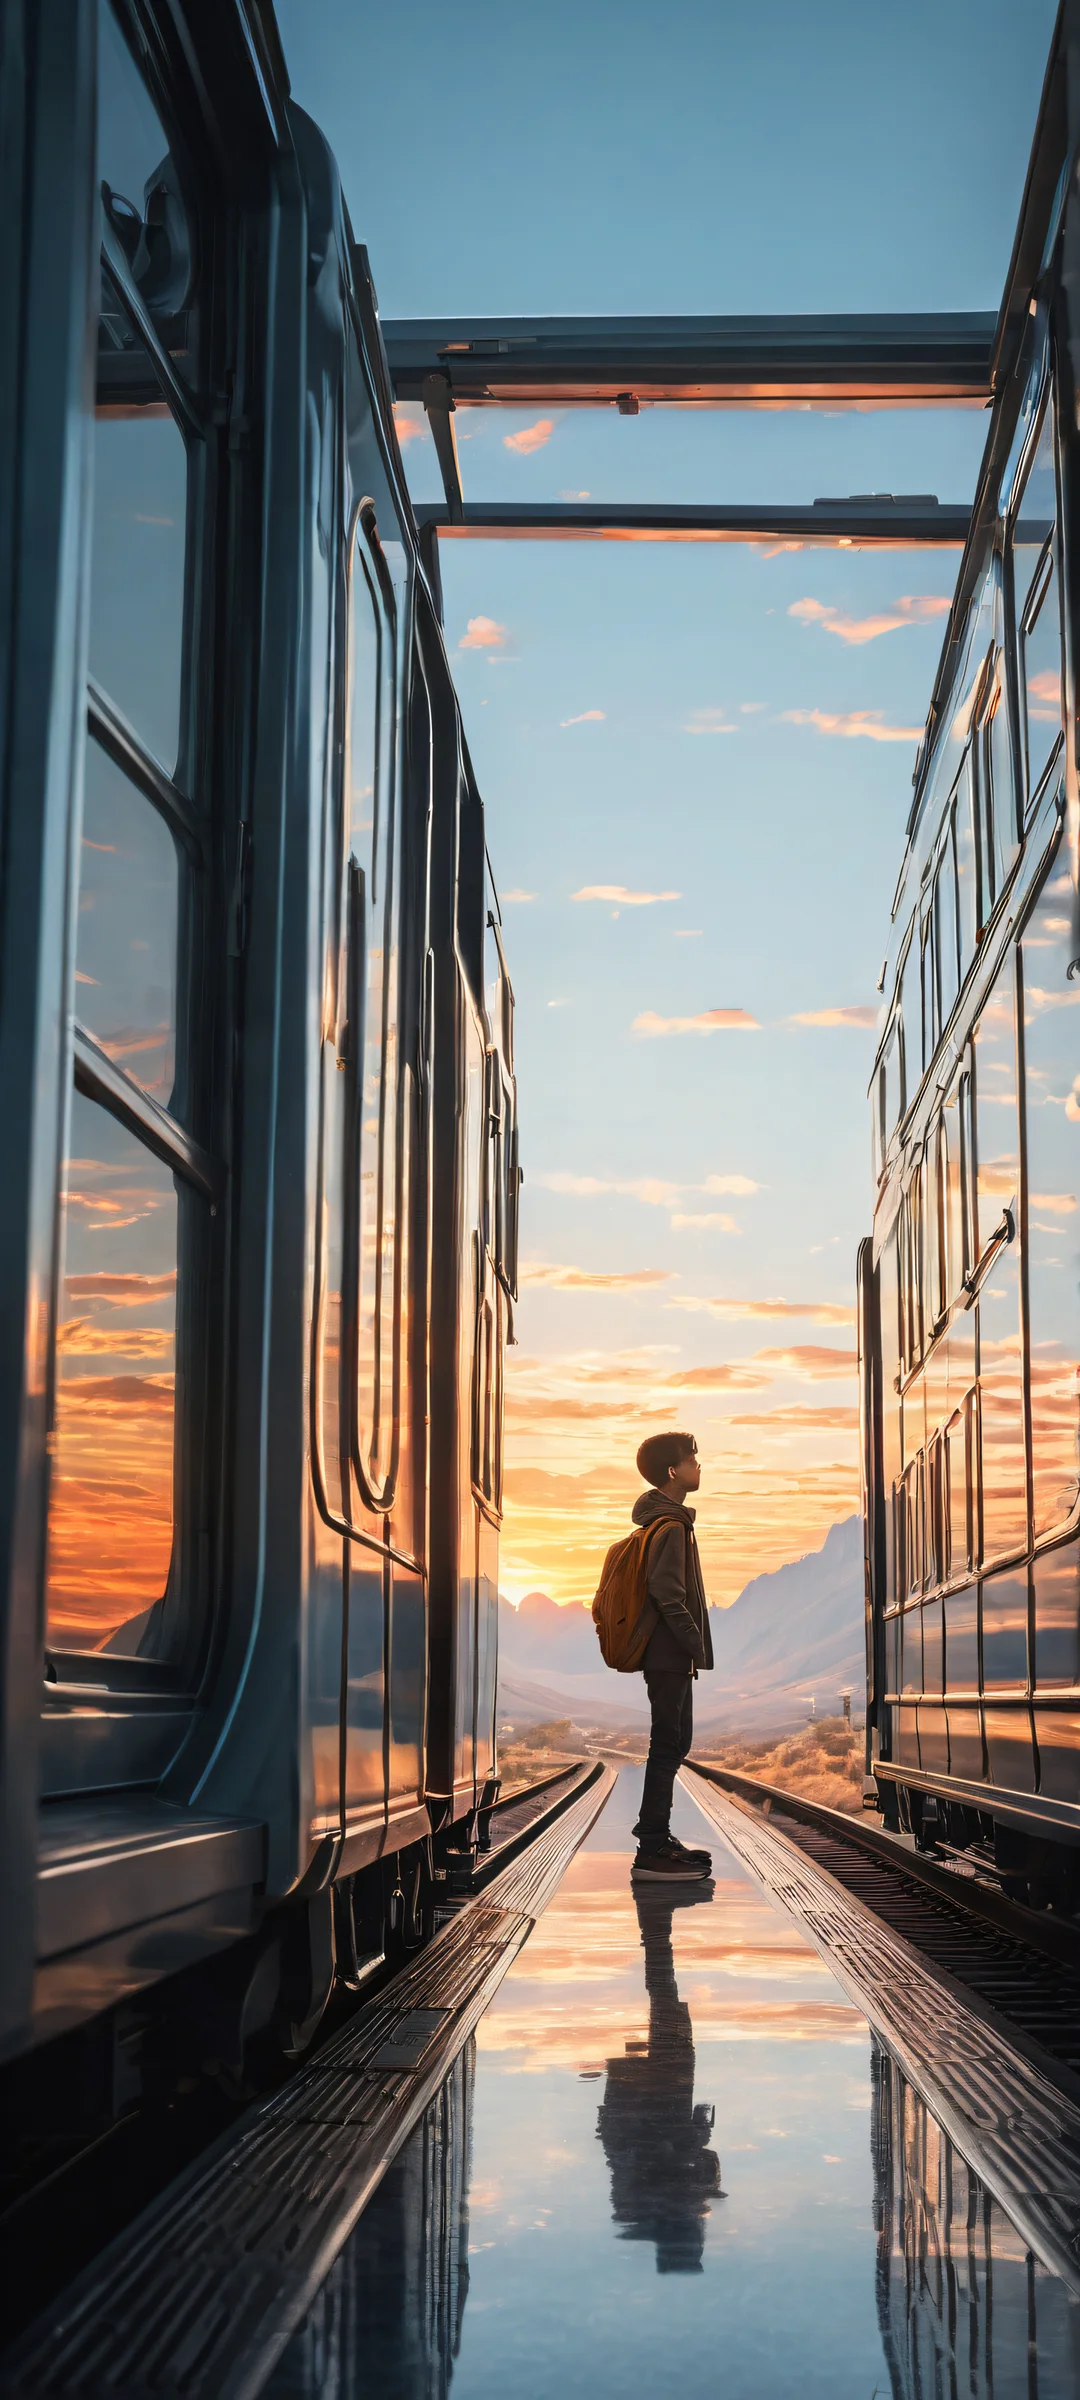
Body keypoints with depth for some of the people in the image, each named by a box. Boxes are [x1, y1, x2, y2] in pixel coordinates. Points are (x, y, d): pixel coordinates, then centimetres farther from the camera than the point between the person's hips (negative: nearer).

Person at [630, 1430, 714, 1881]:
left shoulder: (666, 1522, 17)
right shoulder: (672, 1527, -15)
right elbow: (668, 1595, -23)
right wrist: (695, 1643, -20)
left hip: (669, 1656, 10)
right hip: (671, 1654, -10)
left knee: (674, 1743, 16)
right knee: (669, 1746, -9)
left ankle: (655, 1834, 24)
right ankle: (652, 1853, -8)